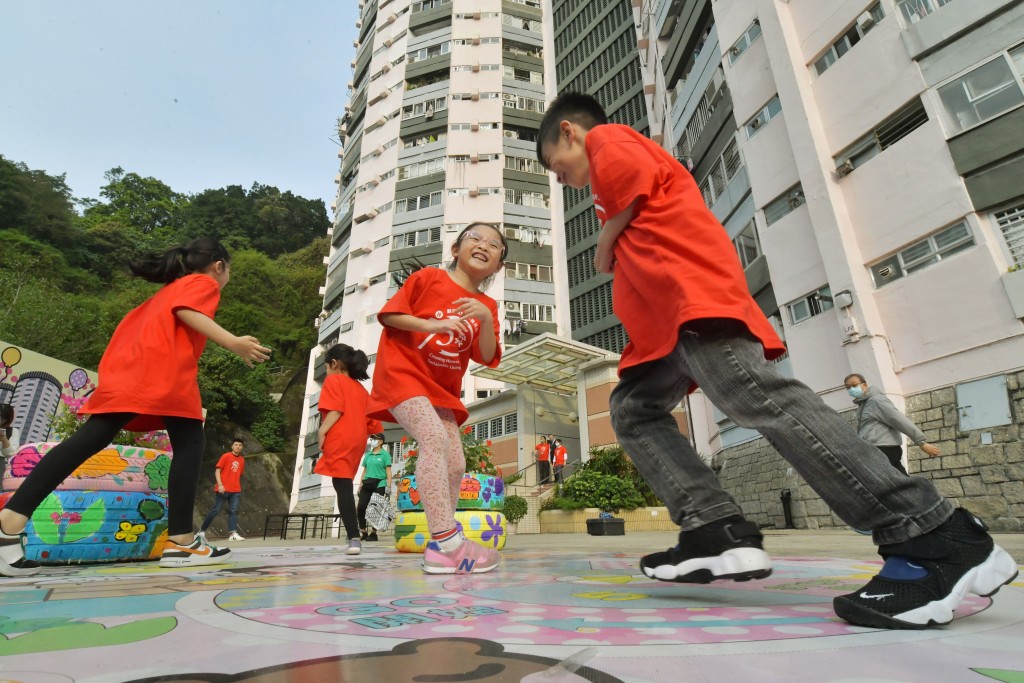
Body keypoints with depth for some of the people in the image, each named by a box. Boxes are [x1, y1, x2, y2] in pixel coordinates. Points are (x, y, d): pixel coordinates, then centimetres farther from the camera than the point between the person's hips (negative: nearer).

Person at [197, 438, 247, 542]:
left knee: (234, 511, -5)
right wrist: (220, 485, -15)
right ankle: (202, 531, 16)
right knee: (215, 510, 0)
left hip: (235, 491, 4)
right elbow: (217, 471, -5)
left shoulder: (242, 460, 13)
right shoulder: (226, 456, -2)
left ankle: (233, 534, -12)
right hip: (223, 489, -4)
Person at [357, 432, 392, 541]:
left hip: (379, 484, -5)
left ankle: (374, 533, 8)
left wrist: (389, 486, -12)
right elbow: (365, 470, 19)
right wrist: (360, 485, 14)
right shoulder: (368, 455, 16)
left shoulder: (385, 454, 1)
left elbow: (388, 471, -4)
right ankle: (364, 533, 8)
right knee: (361, 508, -3)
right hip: (367, 484, 5)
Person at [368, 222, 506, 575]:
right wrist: (433, 324, -20)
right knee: (435, 438, -28)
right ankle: (447, 541, -27)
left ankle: (438, 547, 14)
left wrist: (486, 318, -20)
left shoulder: (486, 305, 7)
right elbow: (389, 314, -6)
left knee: (455, 466, 1)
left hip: (443, 390, 6)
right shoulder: (428, 277, -3)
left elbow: (487, 357, -4)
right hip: (403, 373, -6)